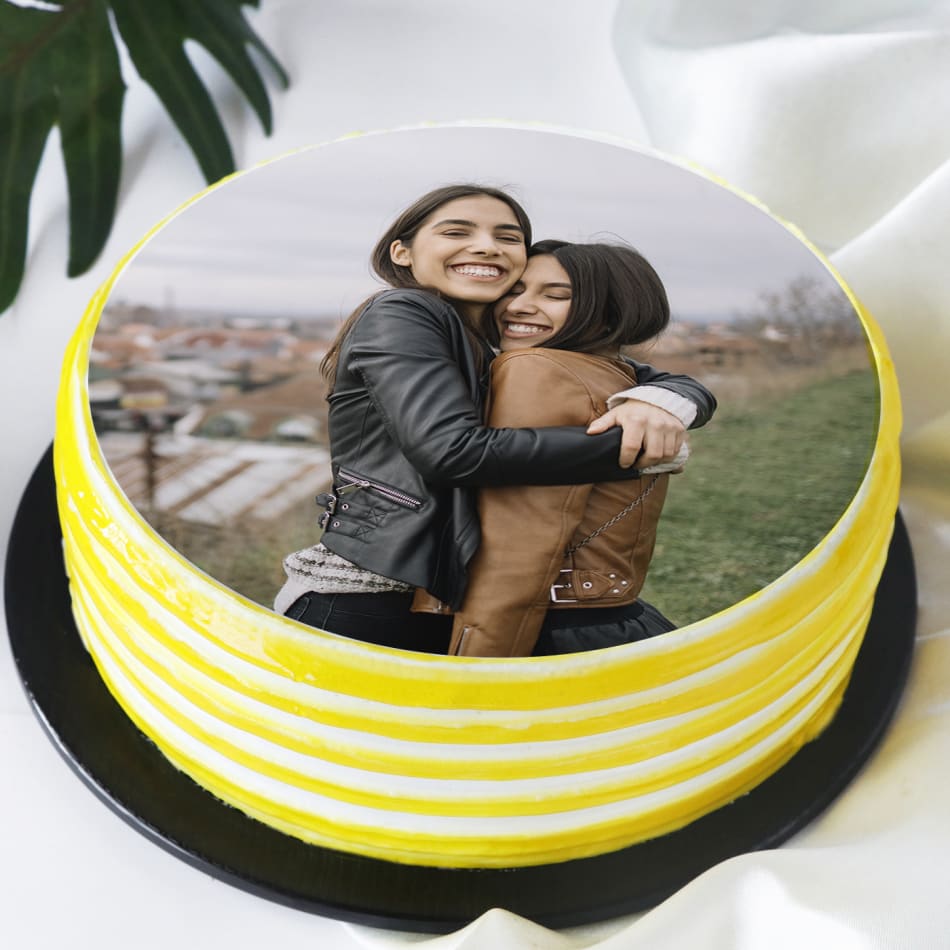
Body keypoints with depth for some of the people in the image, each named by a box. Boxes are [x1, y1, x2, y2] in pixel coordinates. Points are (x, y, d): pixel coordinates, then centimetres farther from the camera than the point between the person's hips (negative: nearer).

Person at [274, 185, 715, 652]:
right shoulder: (399, 314, -8)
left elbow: (689, 389, 8)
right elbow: (451, 448, -24)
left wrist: (654, 402, -18)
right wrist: (627, 449, -19)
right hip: (361, 610, -7)